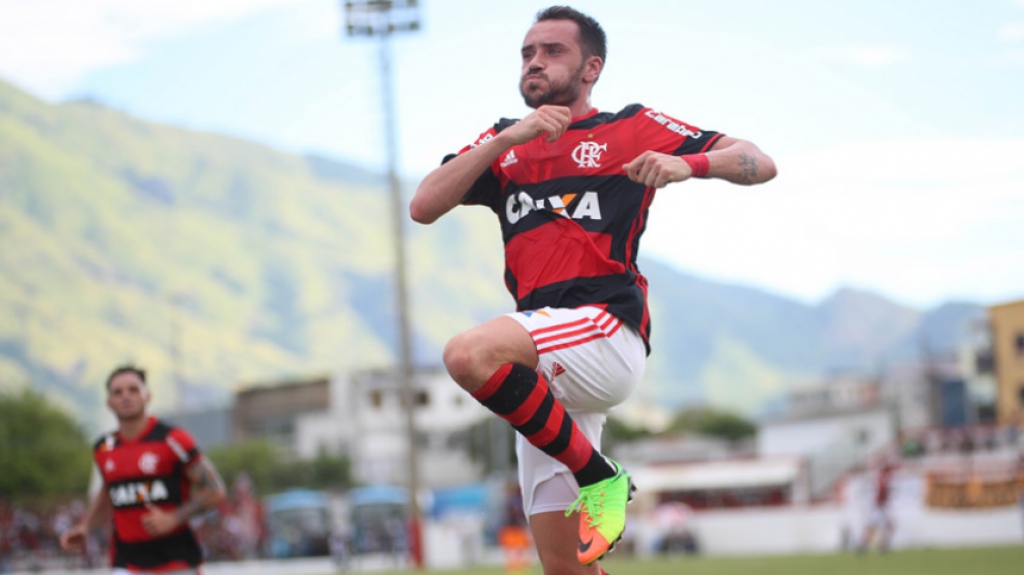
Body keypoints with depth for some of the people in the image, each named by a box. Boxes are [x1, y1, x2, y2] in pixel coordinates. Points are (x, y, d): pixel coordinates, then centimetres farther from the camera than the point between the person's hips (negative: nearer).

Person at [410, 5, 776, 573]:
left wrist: (687, 164, -17)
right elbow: (423, 207, 5)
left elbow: (759, 164, 4)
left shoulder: (632, 128, 9)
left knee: (469, 354, -32)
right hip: (547, 368, 6)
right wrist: (508, 138, -4)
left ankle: (598, 476, -19)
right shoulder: (502, 144, 21)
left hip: (608, 333, -5)